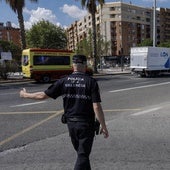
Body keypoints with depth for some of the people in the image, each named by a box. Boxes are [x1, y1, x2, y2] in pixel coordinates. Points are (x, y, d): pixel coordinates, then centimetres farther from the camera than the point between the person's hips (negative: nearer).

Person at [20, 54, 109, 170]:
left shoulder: (64, 81, -3)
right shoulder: (91, 82, -12)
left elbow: (43, 95, 0)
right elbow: (96, 106, -17)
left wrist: (25, 95, 17)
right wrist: (103, 126, -7)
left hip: (71, 123, 4)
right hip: (86, 123, -4)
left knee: (81, 152, 23)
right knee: (83, 155, 6)